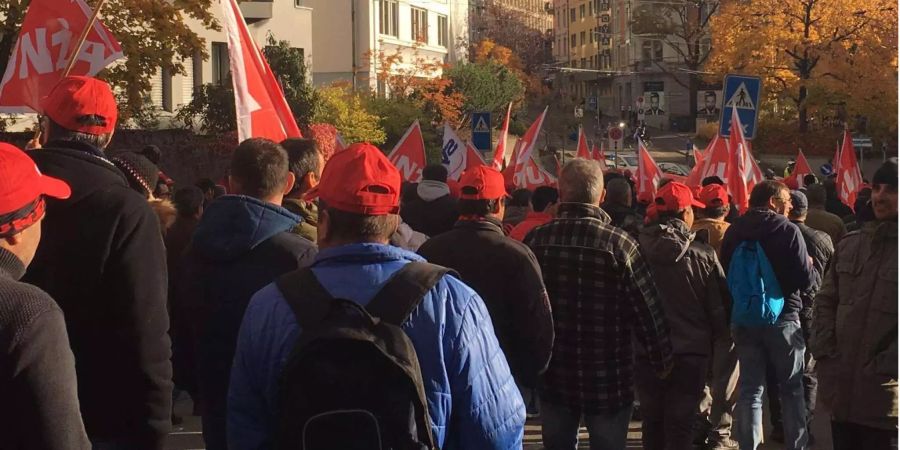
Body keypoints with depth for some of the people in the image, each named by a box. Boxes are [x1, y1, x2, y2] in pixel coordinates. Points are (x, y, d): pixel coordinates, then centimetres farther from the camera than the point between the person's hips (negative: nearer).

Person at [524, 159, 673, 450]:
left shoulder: (535, 241, -6)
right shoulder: (619, 244, -15)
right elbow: (649, 311, -12)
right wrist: (662, 362, 4)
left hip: (553, 378, 3)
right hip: (608, 380, -3)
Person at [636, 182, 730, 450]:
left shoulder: (638, 249, -4)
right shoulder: (702, 254, -10)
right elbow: (718, 303, -5)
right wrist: (718, 337, 12)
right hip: (690, 350, -2)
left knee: (652, 420, 15)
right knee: (680, 423, 1)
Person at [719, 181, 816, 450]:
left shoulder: (733, 231, 1)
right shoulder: (788, 230, -12)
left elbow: (725, 275, 6)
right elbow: (806, 280, -12)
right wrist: (810, 267, 8)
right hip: (782, 317, -4)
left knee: (749, 388, 8)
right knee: (792, 388, 9)